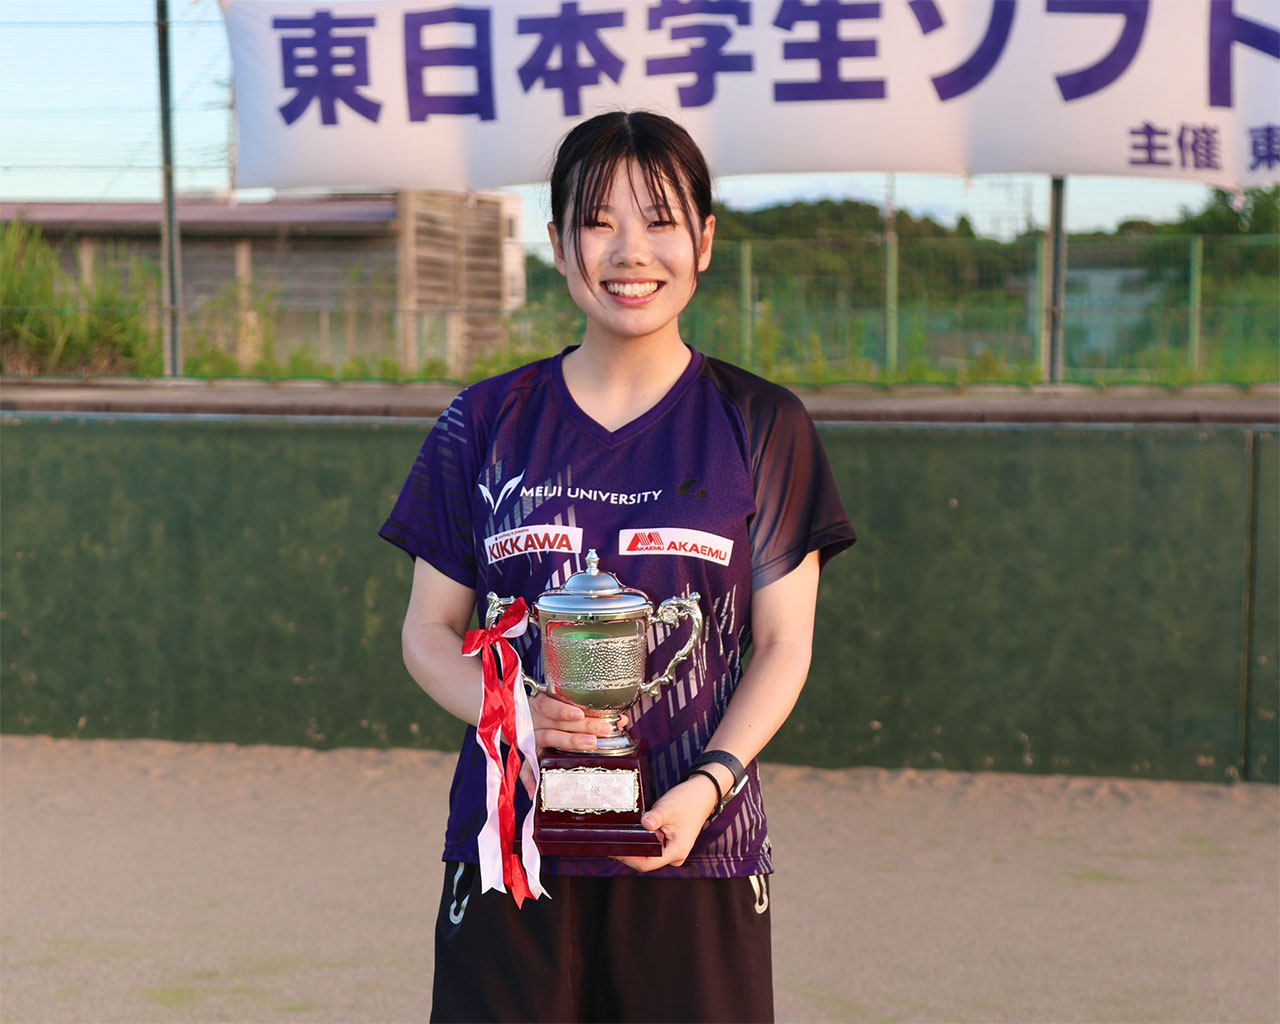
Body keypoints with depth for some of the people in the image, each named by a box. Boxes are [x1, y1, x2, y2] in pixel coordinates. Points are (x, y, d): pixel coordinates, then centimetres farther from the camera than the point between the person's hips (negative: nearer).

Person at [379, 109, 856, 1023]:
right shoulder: (487, 425, 5)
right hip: (511, 840, 1)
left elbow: (784, 645, 3)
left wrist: (709, 783, -13)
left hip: (693, 847, -1)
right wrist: (512, 712, -12)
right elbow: (429, 631, 8)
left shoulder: (760, 428, 2)